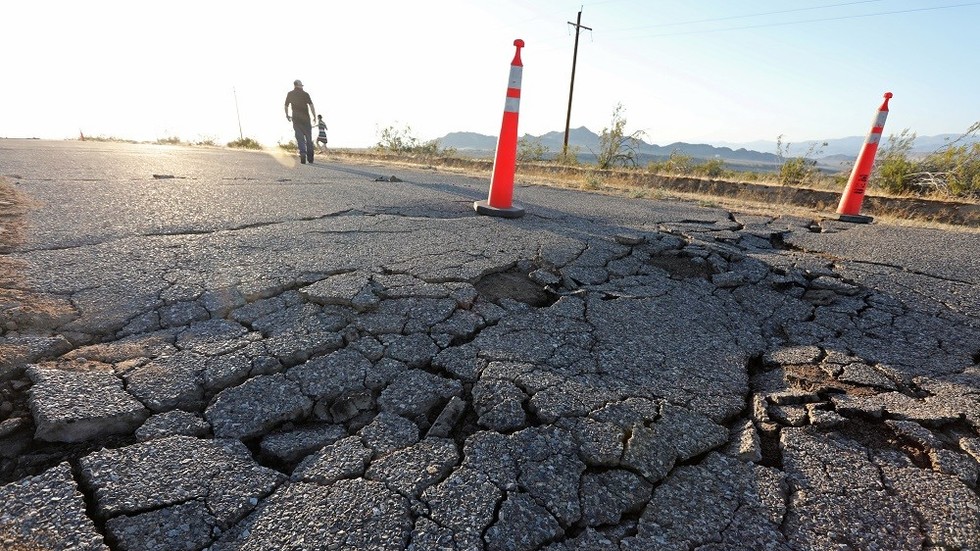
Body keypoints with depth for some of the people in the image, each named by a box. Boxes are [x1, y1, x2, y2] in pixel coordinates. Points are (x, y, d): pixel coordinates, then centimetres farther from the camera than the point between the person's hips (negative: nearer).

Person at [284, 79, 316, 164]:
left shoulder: (290, 94, 8)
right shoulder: (305, 94, -1)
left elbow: (286, 106, 15)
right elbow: (311, 105, -12)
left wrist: (287, 115, 29)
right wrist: (314, 116, -7)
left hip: (296, 119, 2)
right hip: (306, 118, -2)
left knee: (300, 138, 0)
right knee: (309, 138, 6)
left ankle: (303, 153, -24)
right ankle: (310, 159, 6)